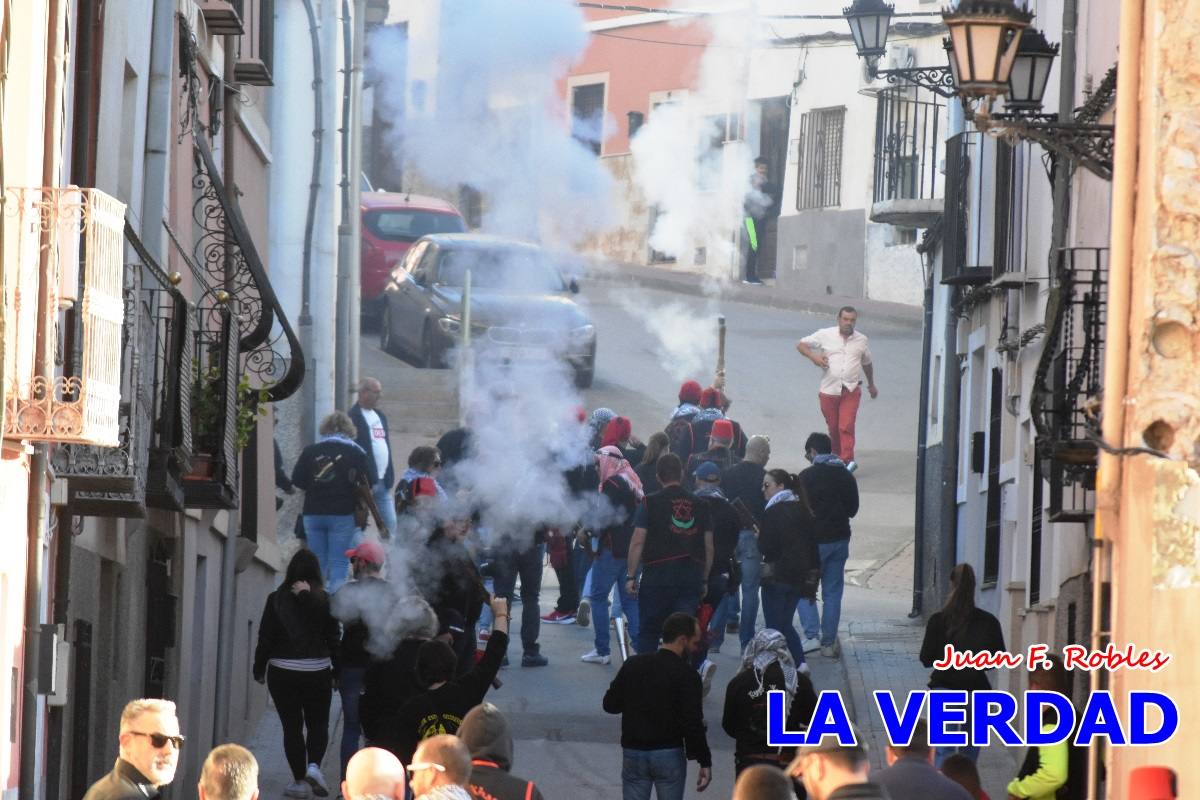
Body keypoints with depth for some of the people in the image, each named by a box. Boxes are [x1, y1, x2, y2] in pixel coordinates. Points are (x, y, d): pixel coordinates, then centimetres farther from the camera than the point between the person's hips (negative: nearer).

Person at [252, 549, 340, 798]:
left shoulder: (276, 600, -5)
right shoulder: (325, 600, -5)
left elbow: (265, 637, -3)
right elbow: (333, 639, -2)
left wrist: (259, 670, 8)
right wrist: (336, 671, 9)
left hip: (282, 672, 0)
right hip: (317, 672, 0)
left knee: (292, 726, 8)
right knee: (318, 724, 13)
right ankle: (314, 765, -11)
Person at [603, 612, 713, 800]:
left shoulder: (632, 665, 2)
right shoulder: (686, 675, -12)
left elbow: (610, 704, 6)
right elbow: (693, 723, -17)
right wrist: (705, 762, -13)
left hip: (633, 753, 3)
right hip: (669, 756, -3)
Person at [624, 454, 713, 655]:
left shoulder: (650, 503, -3)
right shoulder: (700, 505, 8)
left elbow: (637, 542, -7)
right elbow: (709, 547, 10)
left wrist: (631, 576, -3)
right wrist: (704, 579, 18)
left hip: (657, 576, -2)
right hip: (691, 577, 3)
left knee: (648, 633, 8)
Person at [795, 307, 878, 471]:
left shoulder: (861, 340, 7)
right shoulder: (825, 335, 1)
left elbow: (867, 364, 23)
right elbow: (801, 345, 7)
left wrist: (871, 385, 33)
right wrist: (813, 357, -11)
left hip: (851, 391, -1)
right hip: (829, 390, 1)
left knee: (846, 426, -15)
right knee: (833, 428, 9)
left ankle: (847, 460, -17)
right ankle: (836, 457, 26)